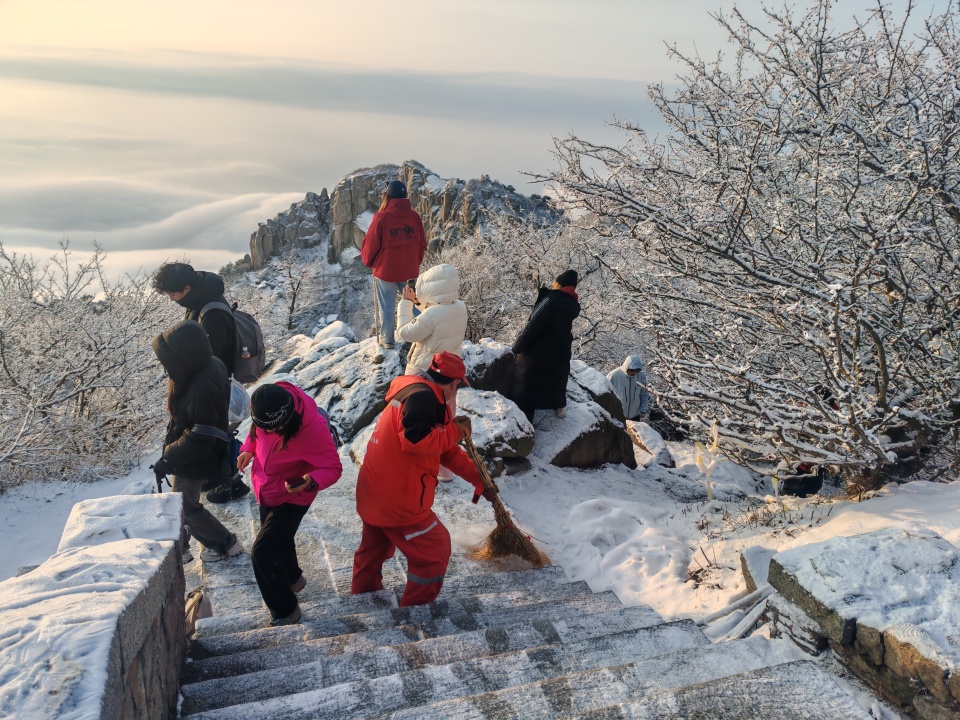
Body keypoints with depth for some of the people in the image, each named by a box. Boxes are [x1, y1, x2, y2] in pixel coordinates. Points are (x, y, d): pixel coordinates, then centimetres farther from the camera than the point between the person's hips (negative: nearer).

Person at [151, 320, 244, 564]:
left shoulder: (201, 389, -38)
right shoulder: (209, 365, -8)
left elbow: (199, 439, -31)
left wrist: (169, 459, -21)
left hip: (195, 461, -9)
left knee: (186, 507, 12)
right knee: (183, 501, 24)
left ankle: (226, 543, 28)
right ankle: (179, 546, 42)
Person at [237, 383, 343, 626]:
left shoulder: (313, 429, -38)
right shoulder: (268, 405, -19)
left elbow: (333, 468, -28)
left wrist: (311, 481, -47)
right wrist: (248, 449, -11)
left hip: (291, 497, -7)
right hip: (266, 490, 7)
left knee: (262, 554, -6)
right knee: (278, 538, 27)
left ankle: (285, 610, 15)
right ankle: (293, 578, 56)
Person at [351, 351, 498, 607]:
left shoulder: (424, 396, 15)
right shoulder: (423, 396, -18)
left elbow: (447, 452, 20)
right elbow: (414, 440, -32)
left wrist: (479, 480, 21)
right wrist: (455, 431, -17)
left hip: (374, 492, 10)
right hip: (398, 498, -10)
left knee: (374, 545, 29)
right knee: (434, 550, 7)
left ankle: (362, 596, 50)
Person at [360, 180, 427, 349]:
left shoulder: (381, 218, -17)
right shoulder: (414, 216, -5)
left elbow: (370, 245, -9)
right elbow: (422, 244, 5)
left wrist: (369, 262, 11)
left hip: (386, 270, -3)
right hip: (410, 271, 4)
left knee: (386, 306, 9)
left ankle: (387, 339, 19)